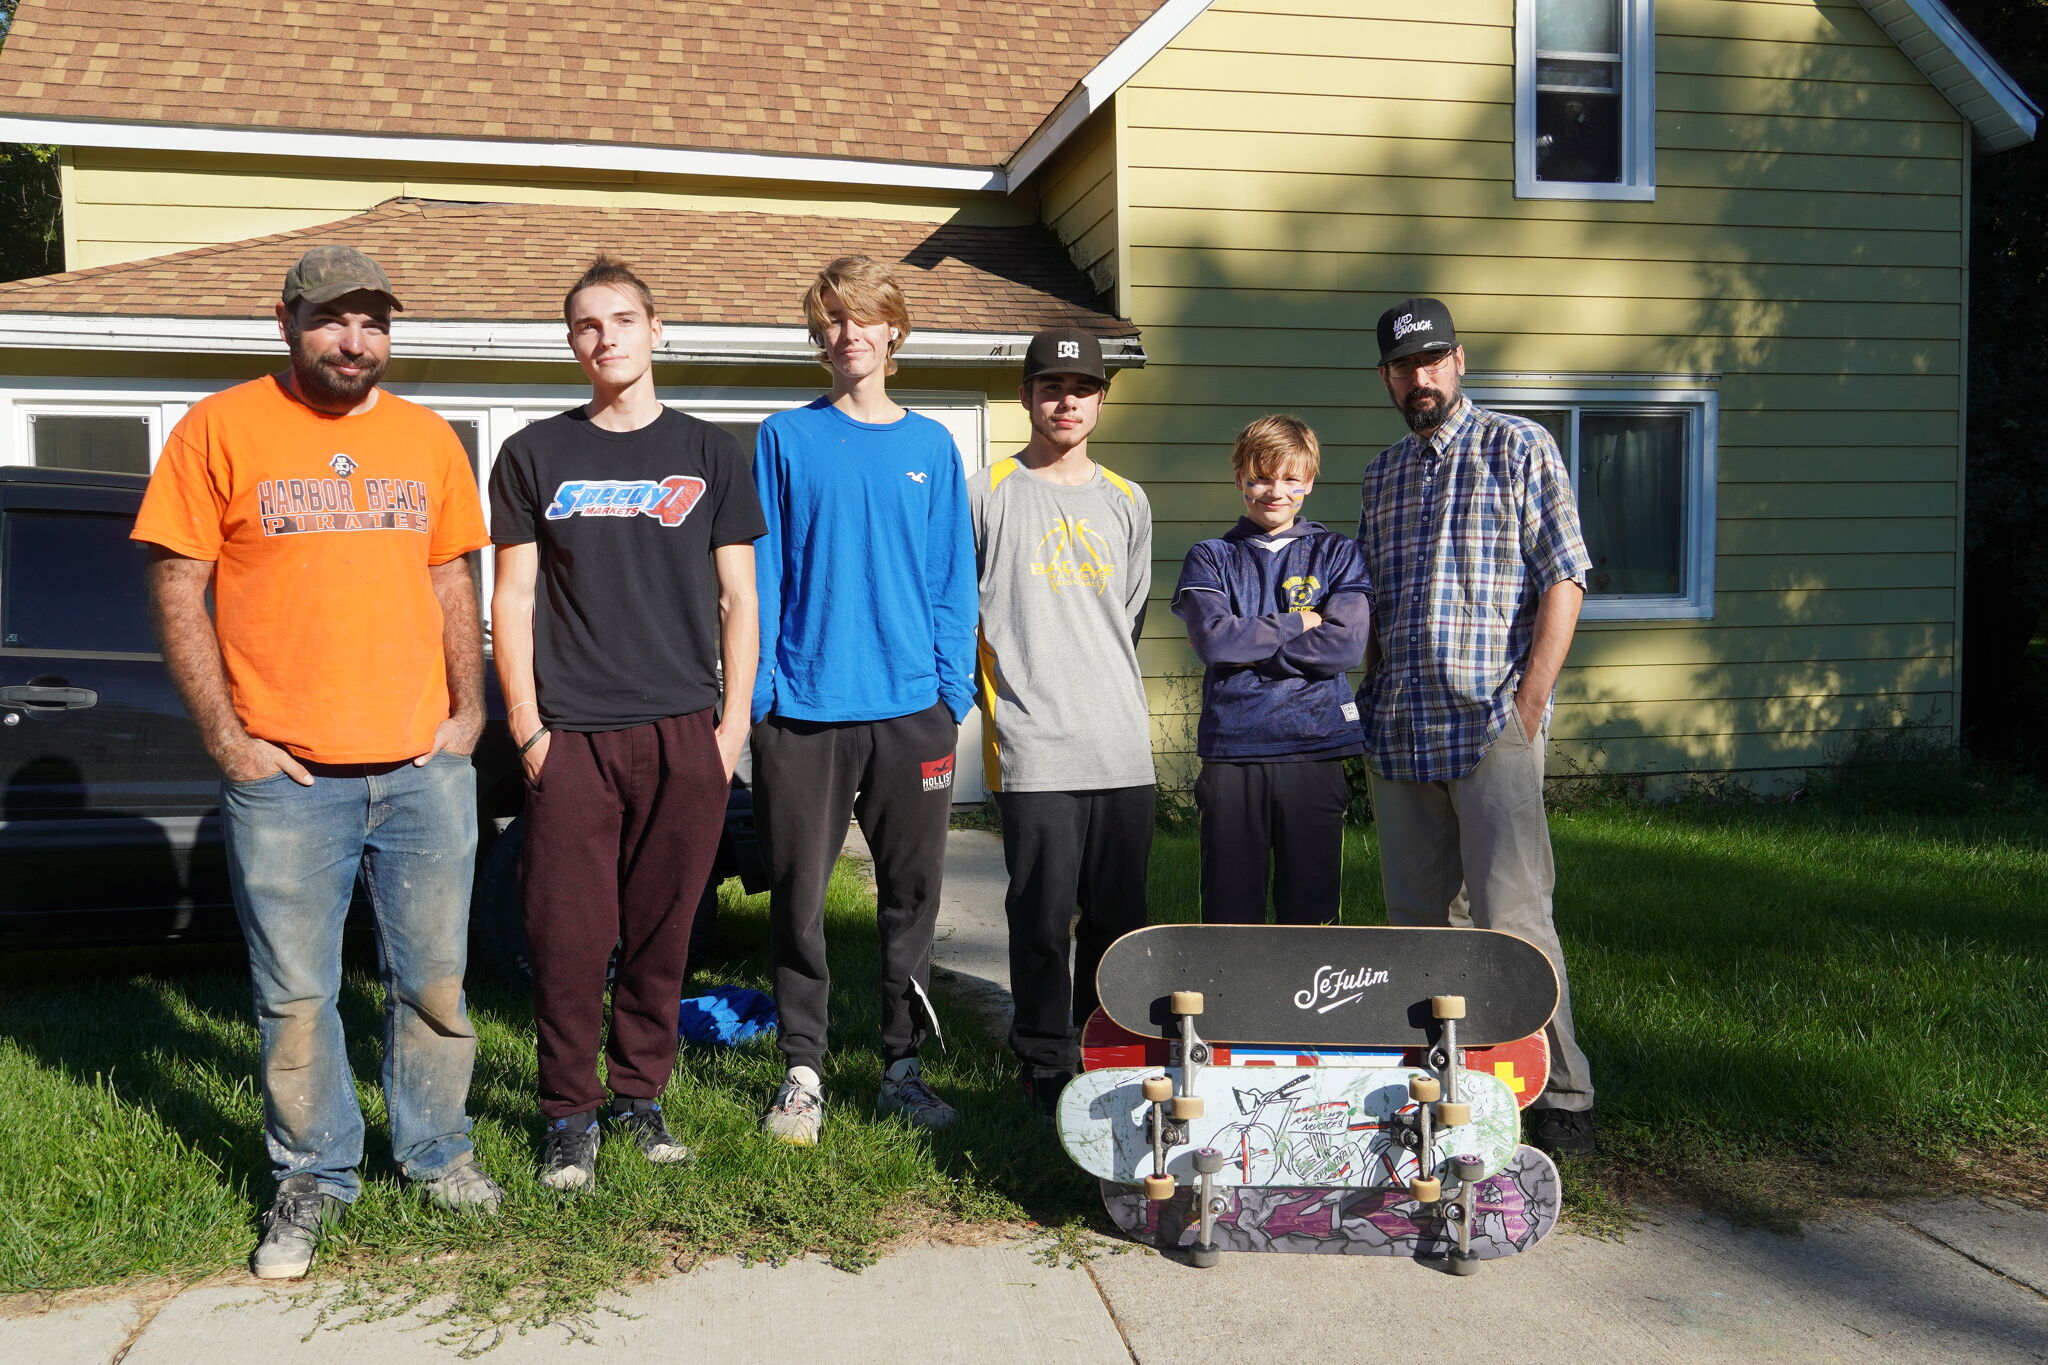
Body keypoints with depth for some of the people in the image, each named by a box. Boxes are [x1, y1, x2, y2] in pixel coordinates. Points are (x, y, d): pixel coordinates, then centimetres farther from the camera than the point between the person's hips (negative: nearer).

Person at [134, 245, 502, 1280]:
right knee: (295, 997, 6)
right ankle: (312, 1178, 24)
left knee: (436, 980, 12)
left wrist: (468, 711, 4)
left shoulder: (427, 438, 10)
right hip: (284, 774, -3)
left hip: (425, 767, 3)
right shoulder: (220, 429, -1)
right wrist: (226, 739, -8)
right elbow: (177, 592, -2)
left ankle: (436, 1150, 30)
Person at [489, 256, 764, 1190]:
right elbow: (513, 600, 7)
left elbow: (738, 598, 9)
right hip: (571, 735, -1)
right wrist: (527, 726, -2)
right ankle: (568, 1113, 15)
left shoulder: (710, 454, 10)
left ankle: (639, 1094, 22)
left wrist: (733, 724, 1)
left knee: (662, 930, 6)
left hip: (683, 731, 1)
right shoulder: (535, 455, 9)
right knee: (569, 936, -1)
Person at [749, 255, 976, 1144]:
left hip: (912, 707, 2)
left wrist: (955, 687, 1)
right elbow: (762, 569, 3)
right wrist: (760, 685, -4)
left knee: (911, 892, 8)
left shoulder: (931, 445, 9)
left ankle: (902, 1066, 22)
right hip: (805, 706, -1)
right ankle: (803, 1069, 19)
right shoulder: (787, 438, 5)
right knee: (798, 895, 4)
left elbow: (953, 576, 9)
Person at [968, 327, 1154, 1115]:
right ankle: (1048, 1066, 13)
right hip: (1034, 752, -4)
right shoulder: (987, 495, 2)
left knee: (1120, 916, 7)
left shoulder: (1127, 503, 16)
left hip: (1124, 749, 4)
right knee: (1043, 917, -2)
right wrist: (1003, 694, 5)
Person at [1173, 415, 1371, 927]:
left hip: (1314, 753, 0)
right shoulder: (1211, 558, 9)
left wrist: (1246, 642, -7)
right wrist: (1299, 623, -4)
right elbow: (1212, 637, -8)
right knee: (1230, 913, 4)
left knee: (1311, 913, 6)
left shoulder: (1338, 554, 9)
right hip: (1231, 754, 0)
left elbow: (1346, 645, -6)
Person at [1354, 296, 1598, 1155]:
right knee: (1418, 919, 9)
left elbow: (1563, 578, -5)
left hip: (1492, 725, -6)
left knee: (1511, 919, -9)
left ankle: (1561, 1095, 2)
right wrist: (1368, 703, 10)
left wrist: (1529, 702, -13)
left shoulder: (1519, 448, 2)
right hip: (1398, 732, 6)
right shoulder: (1380, 475, 18)